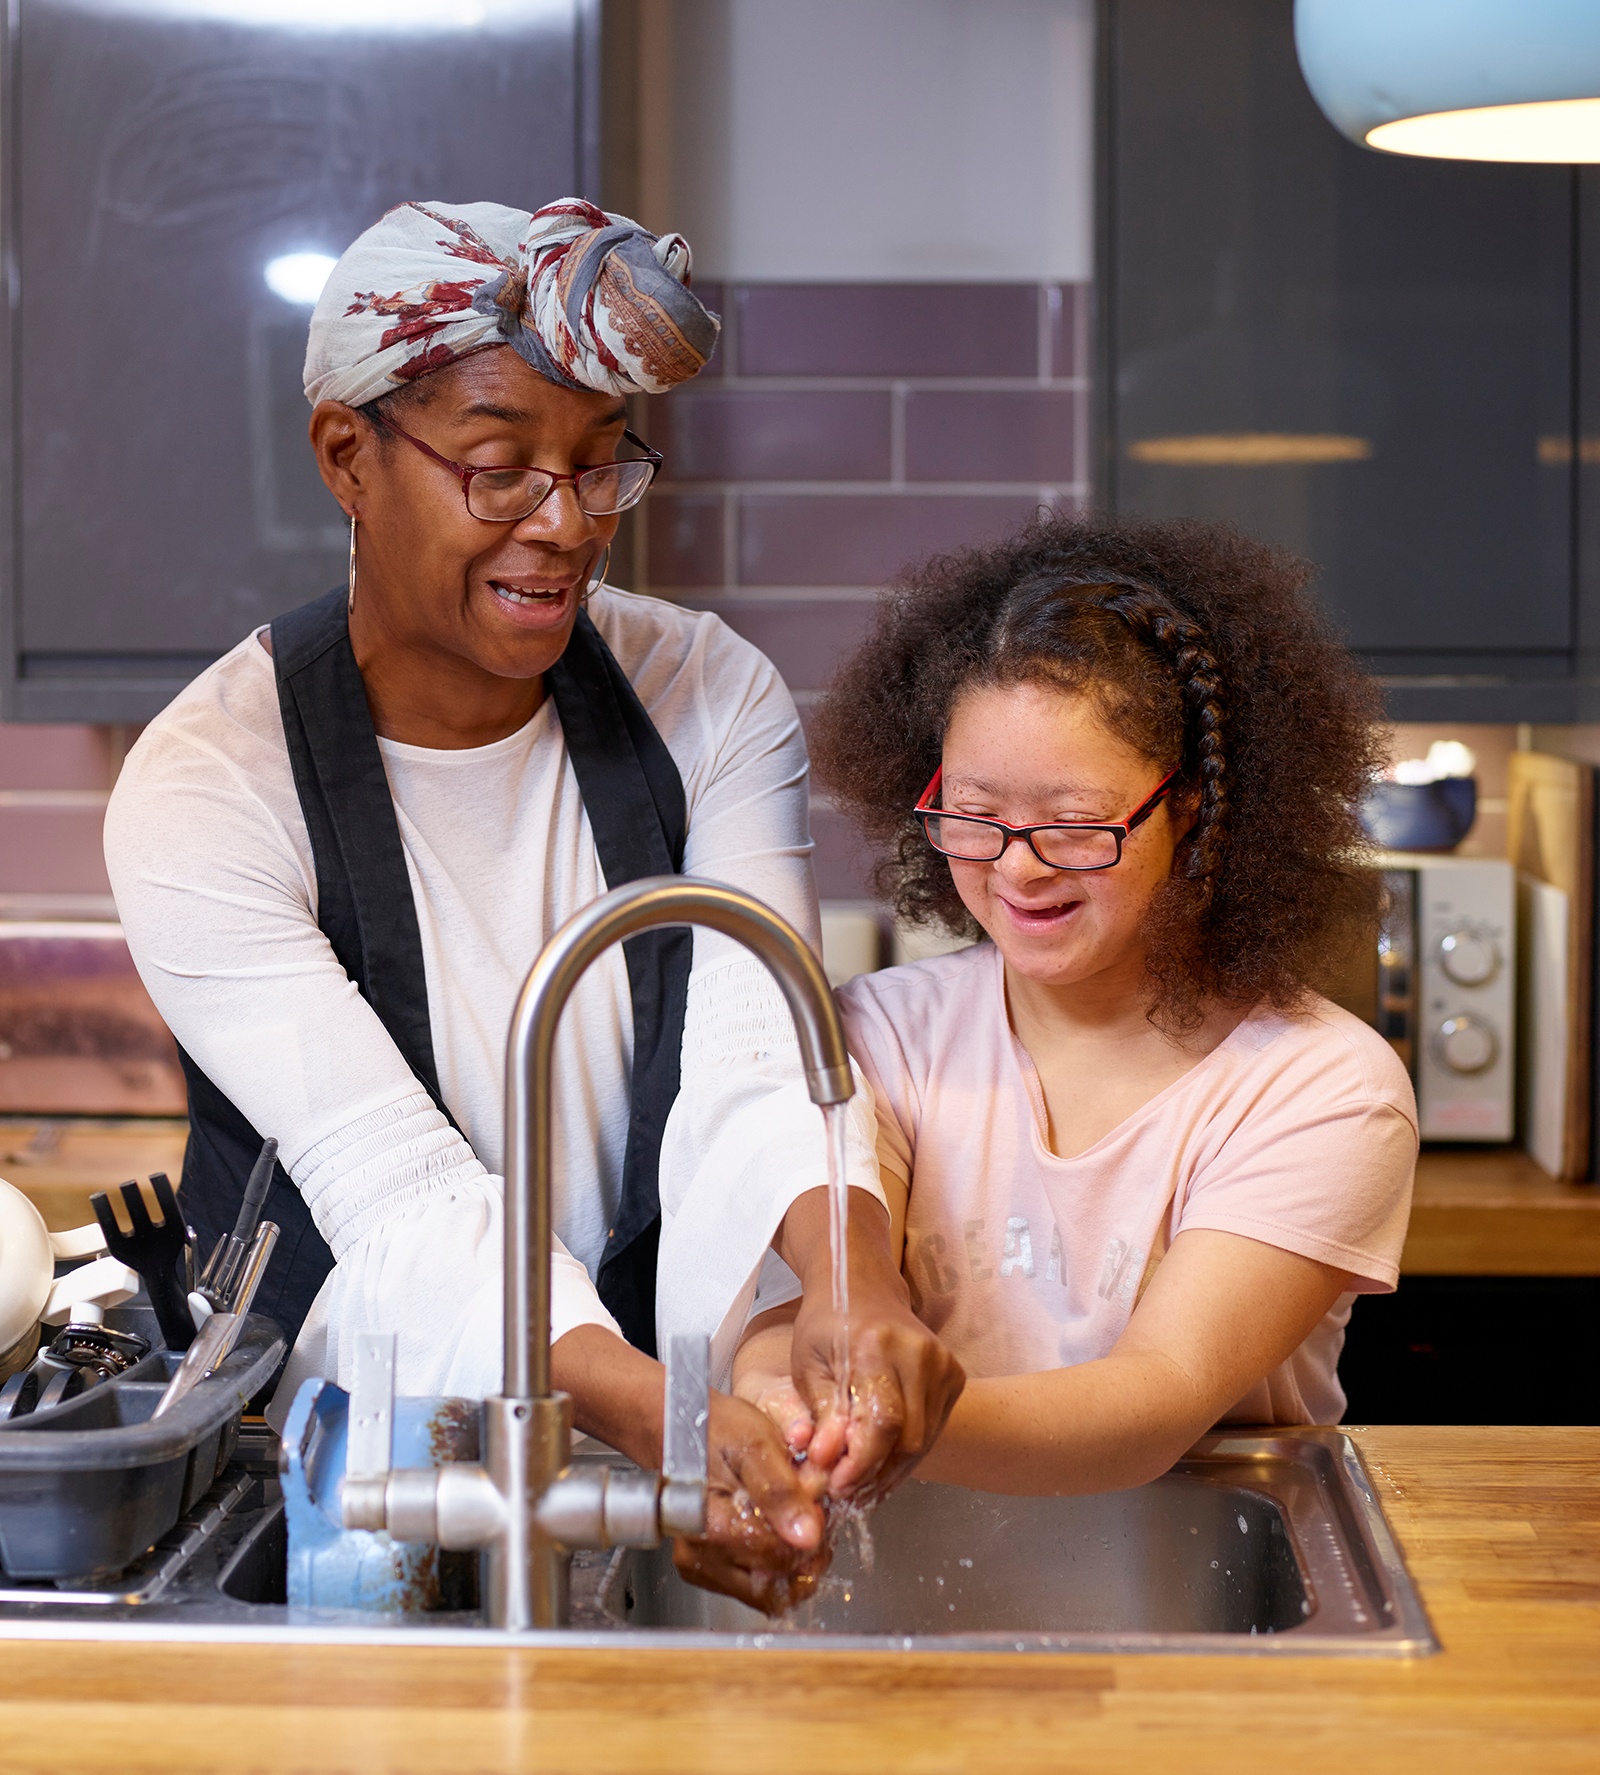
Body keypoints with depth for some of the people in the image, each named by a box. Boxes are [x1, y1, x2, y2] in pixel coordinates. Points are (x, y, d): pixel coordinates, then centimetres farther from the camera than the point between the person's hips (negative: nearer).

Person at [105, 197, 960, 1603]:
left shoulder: (713, 700, 1)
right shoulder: (203, 795, -12)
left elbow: (758, 1065, -13)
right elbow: (404, 1196, -22)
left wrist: (853, 1275, -36)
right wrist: (646, 1412, -40)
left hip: (681, 1399, 3)